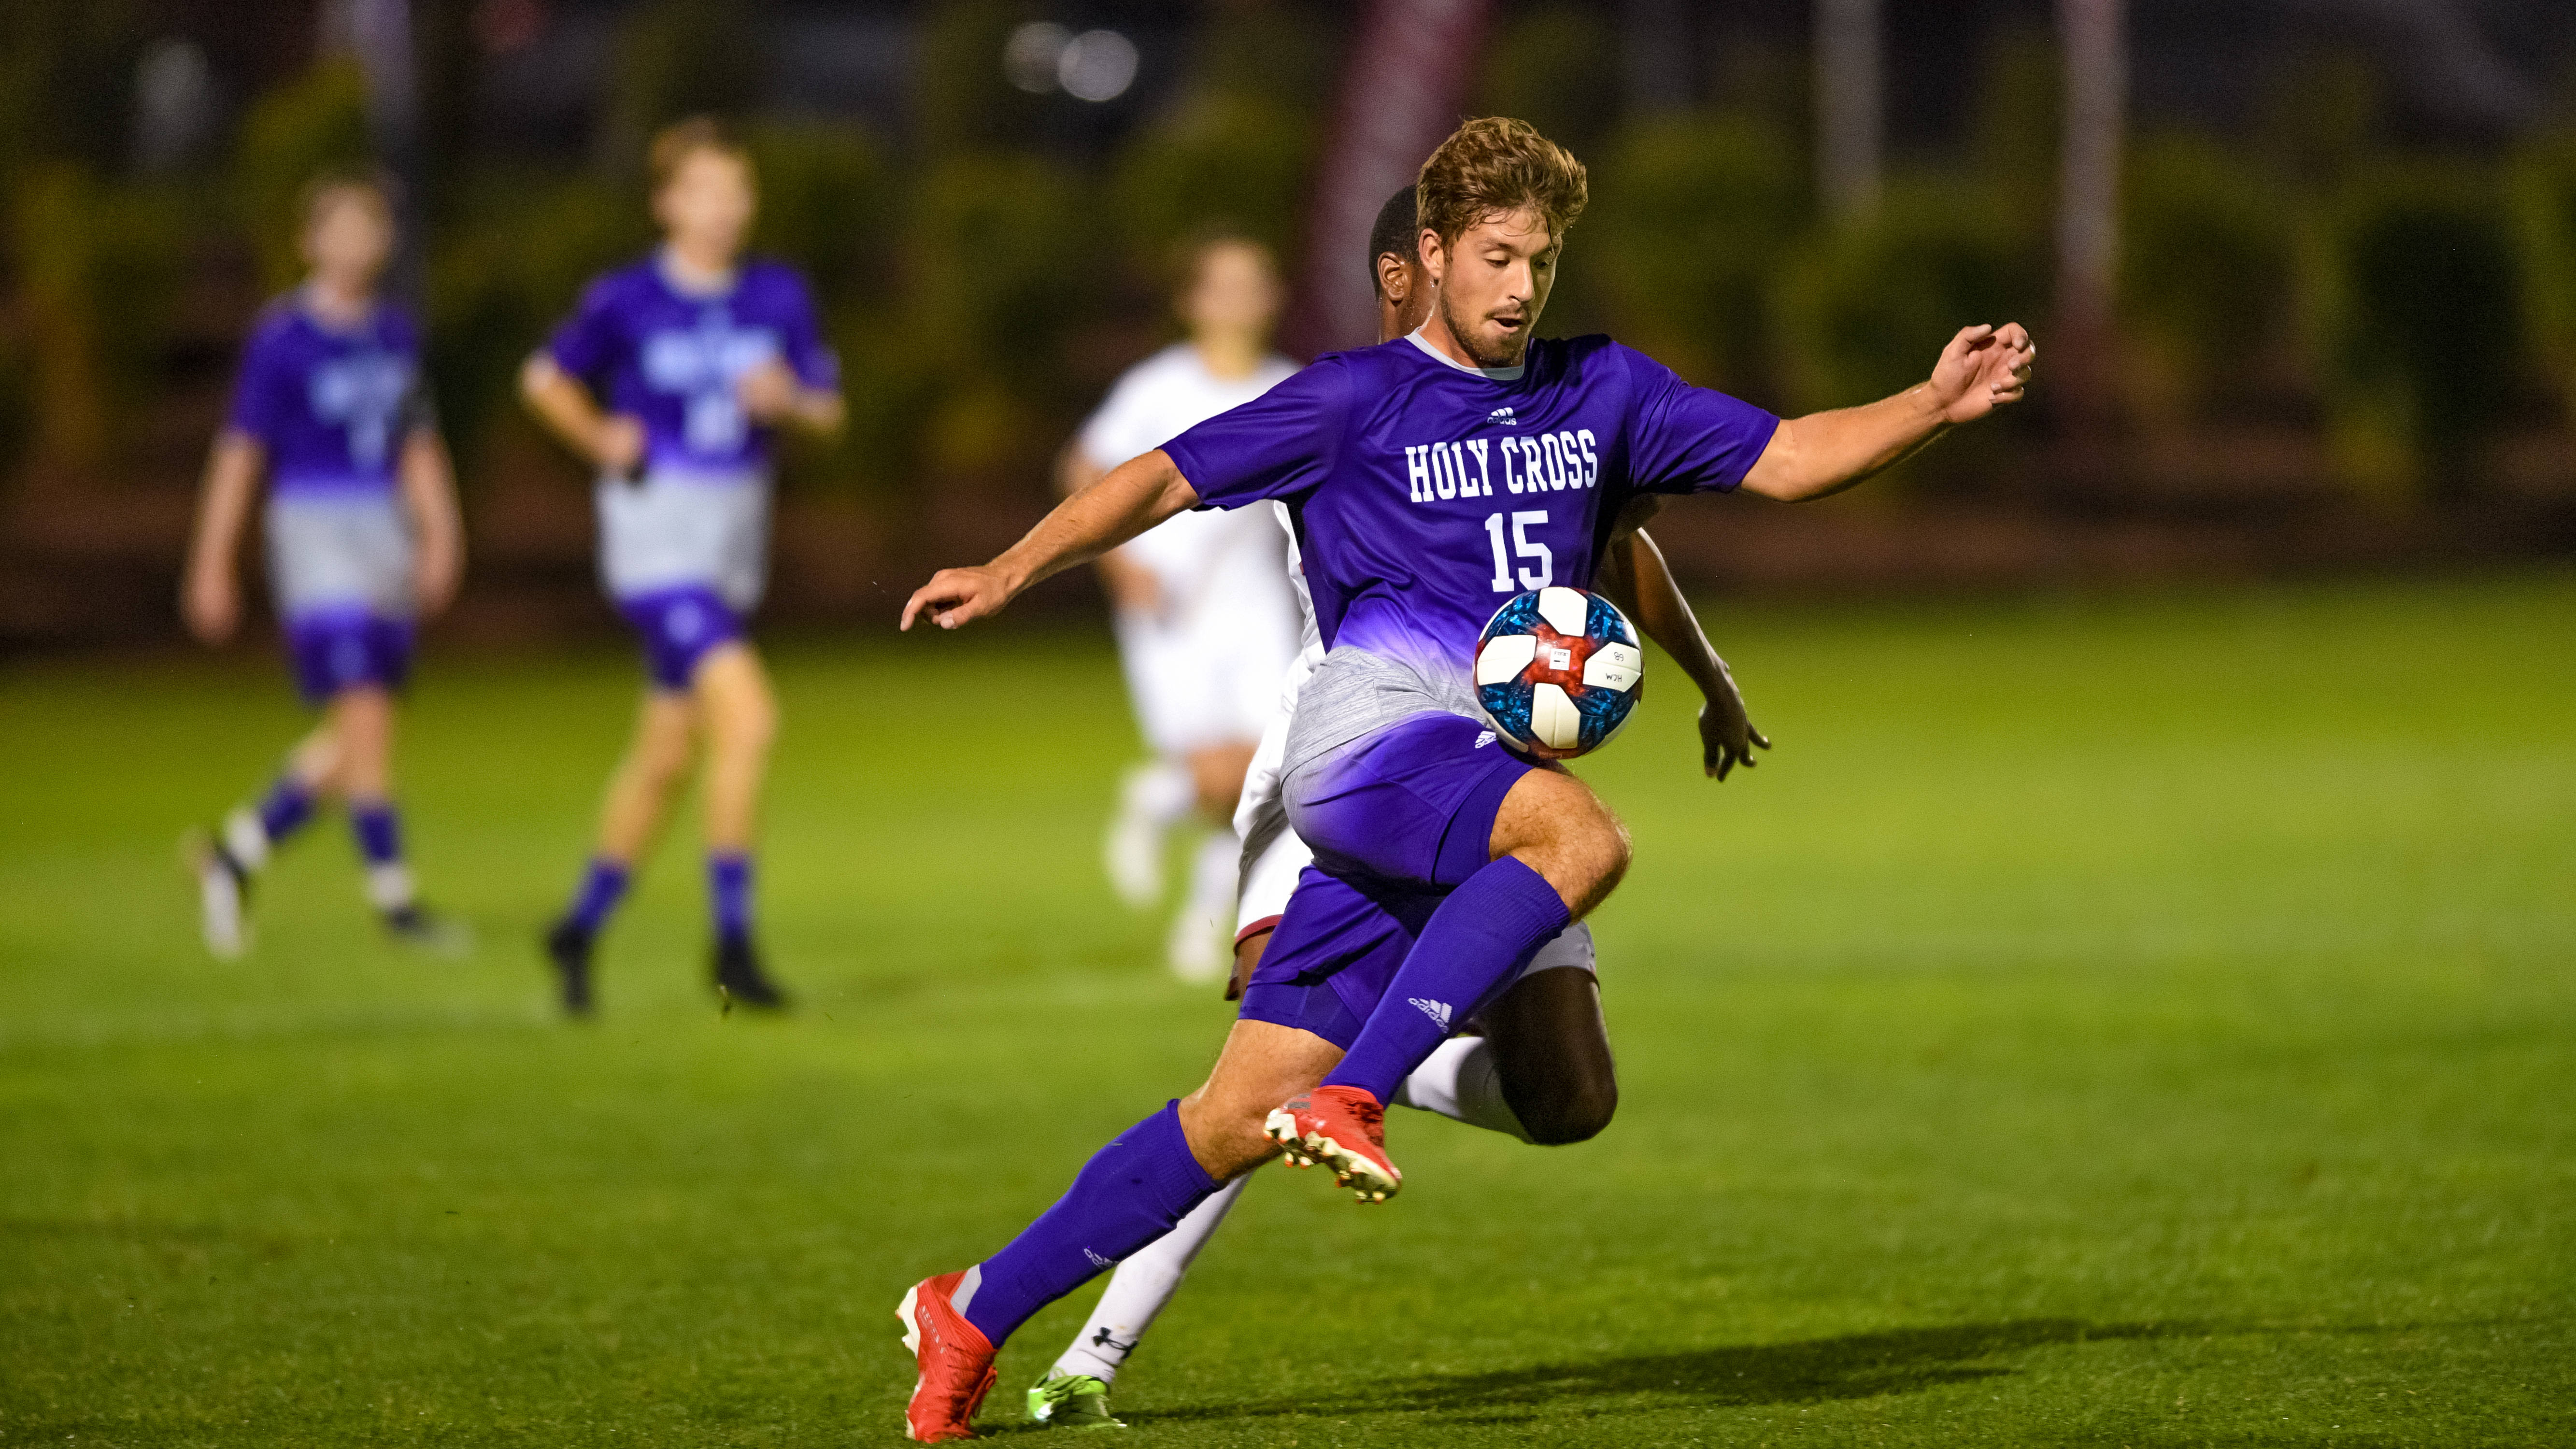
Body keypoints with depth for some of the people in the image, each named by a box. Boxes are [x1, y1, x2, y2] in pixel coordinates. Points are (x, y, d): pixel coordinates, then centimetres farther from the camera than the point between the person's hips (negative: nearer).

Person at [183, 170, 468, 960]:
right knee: (364, 713, -13)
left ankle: (239, 850, 24)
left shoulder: (396, 333, 11)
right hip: (314, 532, -6)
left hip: (386, 538, 6)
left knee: (352, 742, 7)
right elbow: (240, 453, -4)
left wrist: (439, 534, 6)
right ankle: (392, 895, -9)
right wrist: (212, 568, -4)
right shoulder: (282, 339, -7)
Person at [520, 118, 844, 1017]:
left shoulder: (779, 297, 3)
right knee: (748, 716, -21)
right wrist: (599, 439, -7)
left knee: (668, 753, 14)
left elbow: (828, 410, 8)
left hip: (738, 534, 6)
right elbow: (546, 378, 7)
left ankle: (582, 927, 32)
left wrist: (788, 401, -12)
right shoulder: (627, 301, -8)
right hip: (655, 532, -6)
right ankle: (732, 942, -12)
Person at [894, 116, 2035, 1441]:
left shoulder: (1602, 392, 19)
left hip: (1493, 764, 5)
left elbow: (1783, 459, 17)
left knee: (1240, 1115, 1)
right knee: (1582, 836, -35)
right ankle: (1350, 1096, -37)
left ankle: (974, 1314, 10)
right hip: (1369, 728, -5)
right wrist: (1012, 570, -6)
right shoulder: (1356, 400, 5)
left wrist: (1935, 407, 2)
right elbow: (1165, 479, 6)